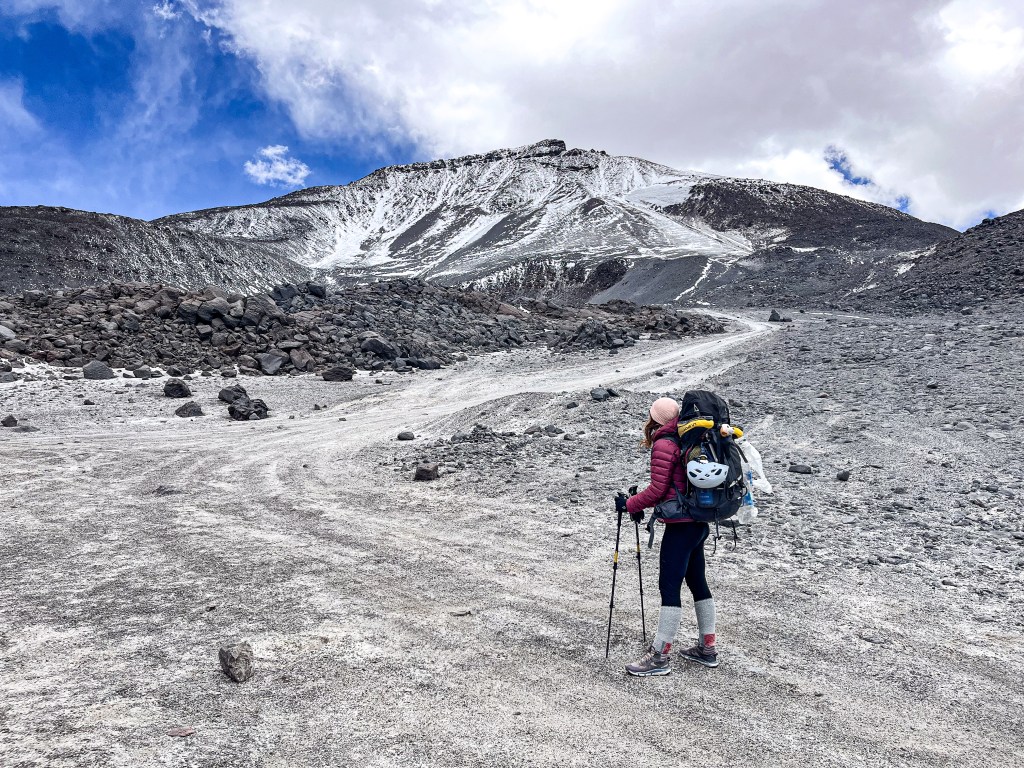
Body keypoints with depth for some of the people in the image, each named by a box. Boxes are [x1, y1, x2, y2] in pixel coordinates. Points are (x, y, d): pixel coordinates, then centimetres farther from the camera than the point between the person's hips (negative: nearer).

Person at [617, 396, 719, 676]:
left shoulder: (664, 445, -14)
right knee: (697, 583, 16)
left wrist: (630, 504, -2)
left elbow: (658, 489, -15)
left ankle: (659, 656, 1)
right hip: (700, 523, 9)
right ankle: (707, 648, 26)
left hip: (680, 526, -9)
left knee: (669, 586, -5)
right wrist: (640, 504, 16)